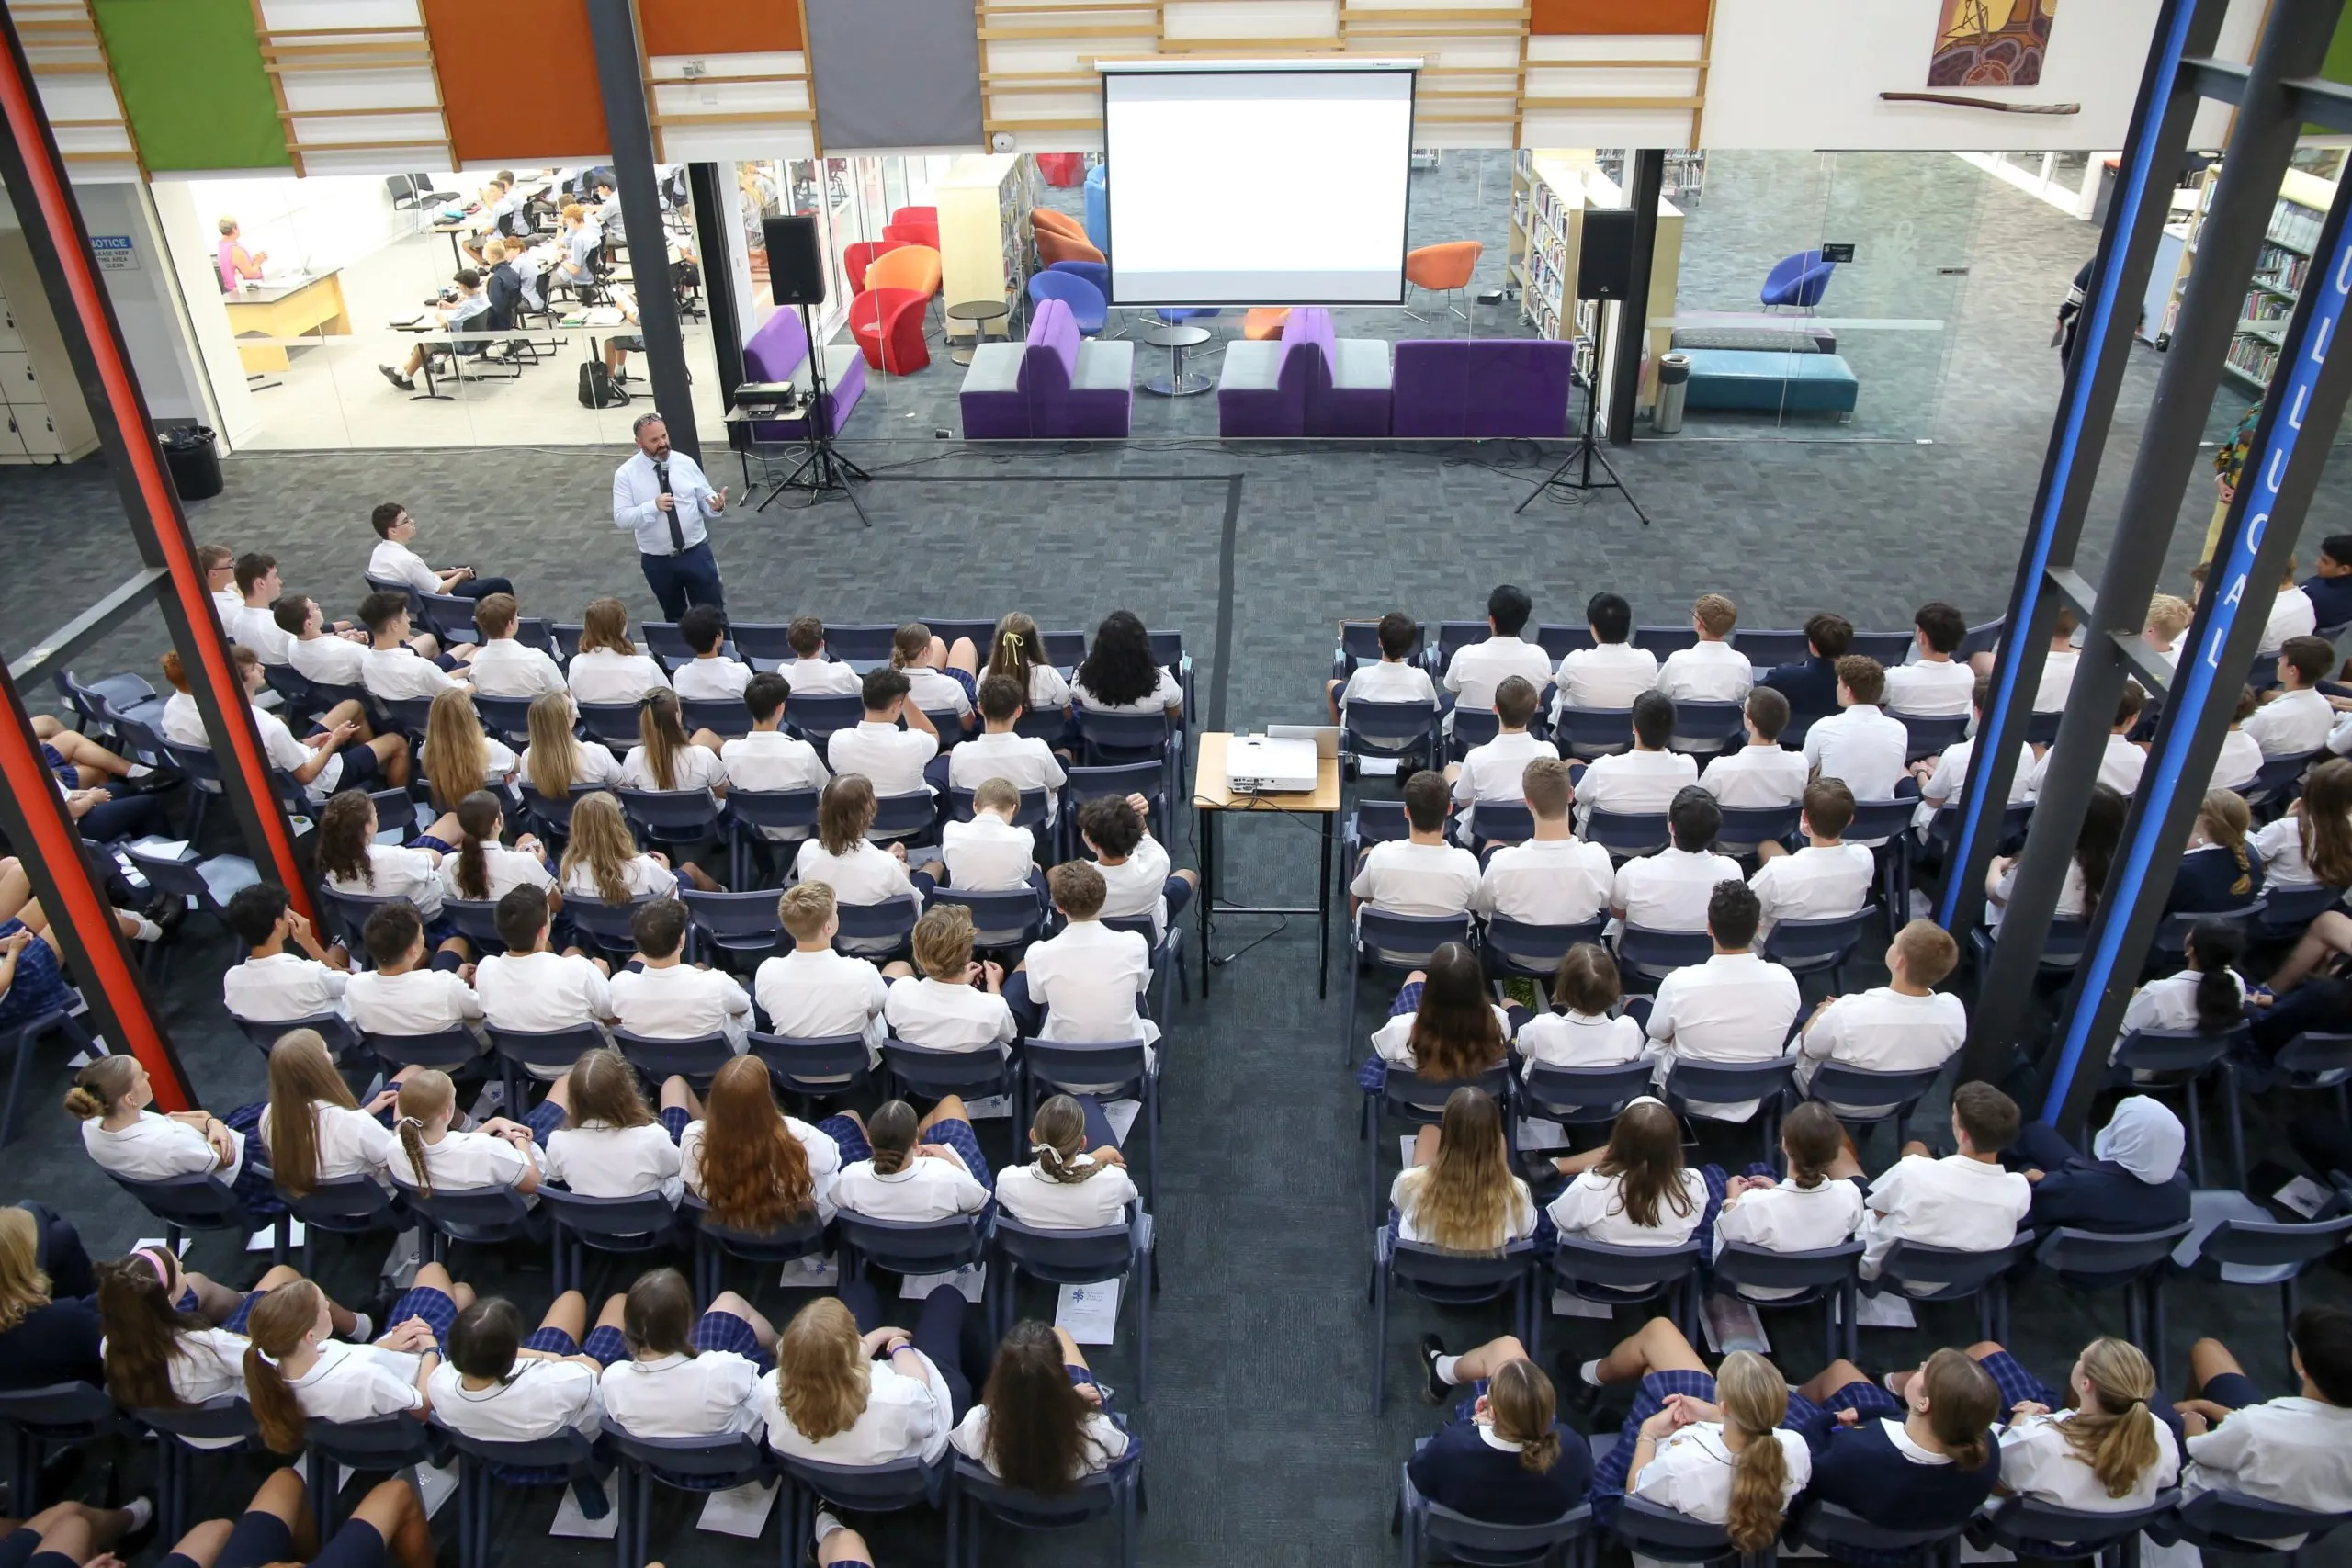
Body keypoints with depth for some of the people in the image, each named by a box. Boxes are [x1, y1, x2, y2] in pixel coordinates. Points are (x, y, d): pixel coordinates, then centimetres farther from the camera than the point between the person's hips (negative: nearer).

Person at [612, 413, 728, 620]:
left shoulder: (685, 463, -2)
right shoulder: (626, 474, -8)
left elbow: (705, 498, 3)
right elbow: (621, 519, -13)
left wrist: (715, 505, -22)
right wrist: (653, 506, -28)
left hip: (696, 553, 1)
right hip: (658, 561, 0)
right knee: (674, 617, 19)